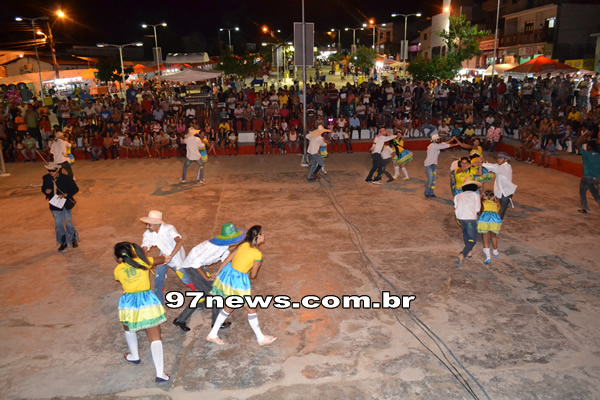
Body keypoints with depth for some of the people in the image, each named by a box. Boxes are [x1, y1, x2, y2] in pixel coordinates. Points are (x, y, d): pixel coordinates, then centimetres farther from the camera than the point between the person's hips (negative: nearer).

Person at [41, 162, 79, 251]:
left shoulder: (66, 178, -15)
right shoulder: (46, 178, -5)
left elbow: (75, 189, -8)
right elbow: (43, 188, 10)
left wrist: (65, 195, -21)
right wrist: (46, 191, -15)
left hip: (66, 204, -3)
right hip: (55, 205, 3)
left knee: (68, 223, 4)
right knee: (58, 225, 9)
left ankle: (74, 239, 28)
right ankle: (63, 243, 25)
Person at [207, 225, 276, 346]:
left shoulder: (244, 245, 2)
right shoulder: (258, 254, -16)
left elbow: (227, 259, 5)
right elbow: (253, 275, -8)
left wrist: (218, 273, 15)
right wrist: (254, 270, 15)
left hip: (227, 274, 7)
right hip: (238, 280, -7)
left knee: (229, 307, 24)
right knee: (251, 309, 11)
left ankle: (212, 335, 32)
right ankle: (261, 338, 26)